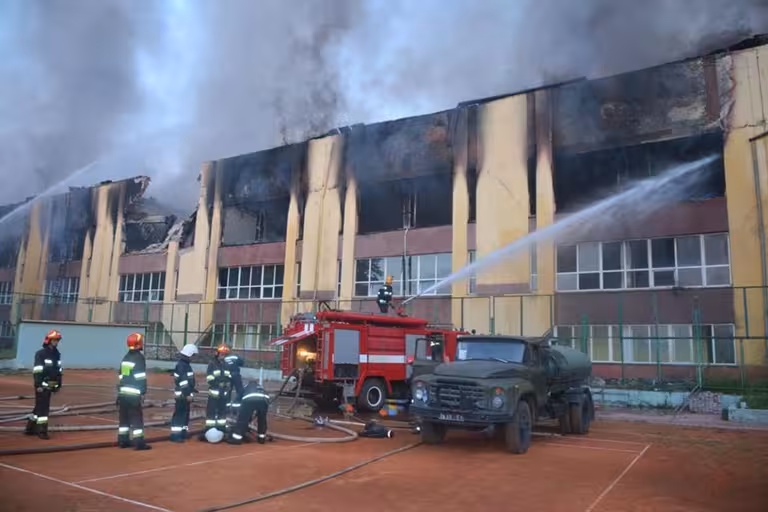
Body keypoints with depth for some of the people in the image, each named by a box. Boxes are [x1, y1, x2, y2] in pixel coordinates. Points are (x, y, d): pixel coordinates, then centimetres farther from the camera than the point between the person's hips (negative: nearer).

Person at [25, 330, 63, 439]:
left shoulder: (57, 354, 13)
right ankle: (42, 430, -1)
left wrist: (59, 385, 18)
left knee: (40, 406, 15)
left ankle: (30, 428, 26)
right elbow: (37, 371, -16)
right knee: (43, 407, -7)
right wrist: (38, 385, -21)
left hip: (51, 385, 8)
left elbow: (59, 370, 18)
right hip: (42, 385, -8)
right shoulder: (40, 354, -10)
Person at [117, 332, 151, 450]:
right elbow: (141, 377, -16)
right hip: (133, 394, -8)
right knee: (137, 418, -5)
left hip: (123, 392, 8)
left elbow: (121, 376, 19)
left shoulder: (126, 357, 15)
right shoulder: (139, 357, -11)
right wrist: (143, 393, -16)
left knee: (124, 417, 15)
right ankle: (139, 443, -4)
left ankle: (122, 441, 20)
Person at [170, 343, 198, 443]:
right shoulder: (181, 365, -18)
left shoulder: (185, 364, 15)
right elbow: (183, 381, -24)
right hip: (182, 394, -10)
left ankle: (183, 431, 26)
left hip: (185, 394, 10)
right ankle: (175, 434, -7)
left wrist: (191, 390, 26)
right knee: (179, 414, -9)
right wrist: (187, 394, -24)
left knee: (185, 413, 17)